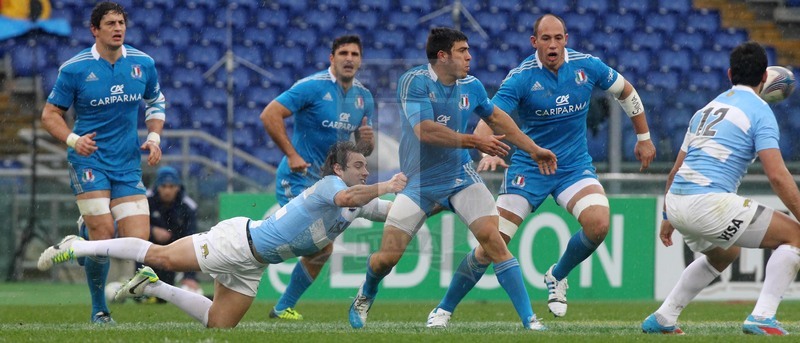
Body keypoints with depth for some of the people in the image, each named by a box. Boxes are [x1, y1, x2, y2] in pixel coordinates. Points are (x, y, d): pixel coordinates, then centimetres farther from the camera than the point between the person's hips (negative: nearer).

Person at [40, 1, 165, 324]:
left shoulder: (143, 64, 4)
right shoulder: (74, 68, -6)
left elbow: (155, 102, 20)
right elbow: (50, 113, 0)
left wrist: (154, 137, 3)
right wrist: (73, 139, -18)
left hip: (128, 164, 4)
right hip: (89, 159, -4)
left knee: (139, 241, -9)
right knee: (104, 233, -17)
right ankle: (99, 309, 0)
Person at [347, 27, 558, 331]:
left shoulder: (471, 87, 0)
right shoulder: (414, 82, -16)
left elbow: (496, 117, 20)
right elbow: (425, 131, -27)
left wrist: (534, 149, 22)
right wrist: (476, 142, -26)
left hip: (460, 177, 3)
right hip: (418, 182, -3)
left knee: (492, 238, -18)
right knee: (386, 257, -4)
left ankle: (530, 321, -17)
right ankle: (366, 296, 32)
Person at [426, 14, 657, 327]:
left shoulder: (587, 67, -5)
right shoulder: (520, 78, -14)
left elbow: (626, 92, 13)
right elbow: (488, 119, -23)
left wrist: (643, 137, 17)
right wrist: (488, 152, -43)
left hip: (575, 166, 2)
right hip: (528, 168, -2)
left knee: (599, 224, -25)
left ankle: (557, 276, 4)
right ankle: (443, 310, 9)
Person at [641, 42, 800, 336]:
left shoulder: (706, 109, 22)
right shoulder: (759, 110, -1)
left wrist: (668, 218, 38)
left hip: (675, 201, 8)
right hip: (709, 202, -8)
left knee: (725, 252, 36)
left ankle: (662, 319, 32)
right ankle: (762, 317, -12)